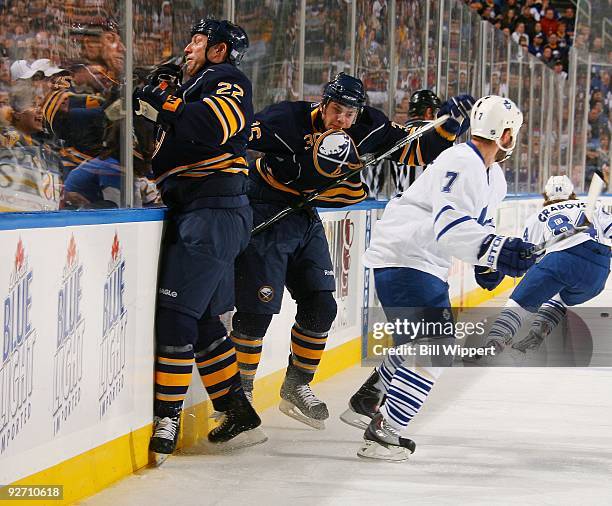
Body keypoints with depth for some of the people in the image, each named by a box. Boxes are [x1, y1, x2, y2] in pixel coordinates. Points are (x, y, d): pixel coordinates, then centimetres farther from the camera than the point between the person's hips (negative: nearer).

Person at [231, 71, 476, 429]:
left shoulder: (369, 130, -5)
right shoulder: (288, 120, -21)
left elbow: (418, 150, 0)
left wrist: (450, 122, -15)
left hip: (307, 221, 7)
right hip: (266, 218, -7)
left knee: (321, 306, 5)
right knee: (258, 309, -9)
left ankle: (296, 387, 21)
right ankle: (239, 391, 4)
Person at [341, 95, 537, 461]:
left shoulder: (495, 179, 14)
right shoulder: (461, 163, -20)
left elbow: (480, 224, 29)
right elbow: (450, 225, -33)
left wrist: (488, 263, 11)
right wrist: (497, 250, -44)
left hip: (426, 264, 11)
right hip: (403, 261, -11)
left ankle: (365, 403, 38)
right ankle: (383, 434, -14)